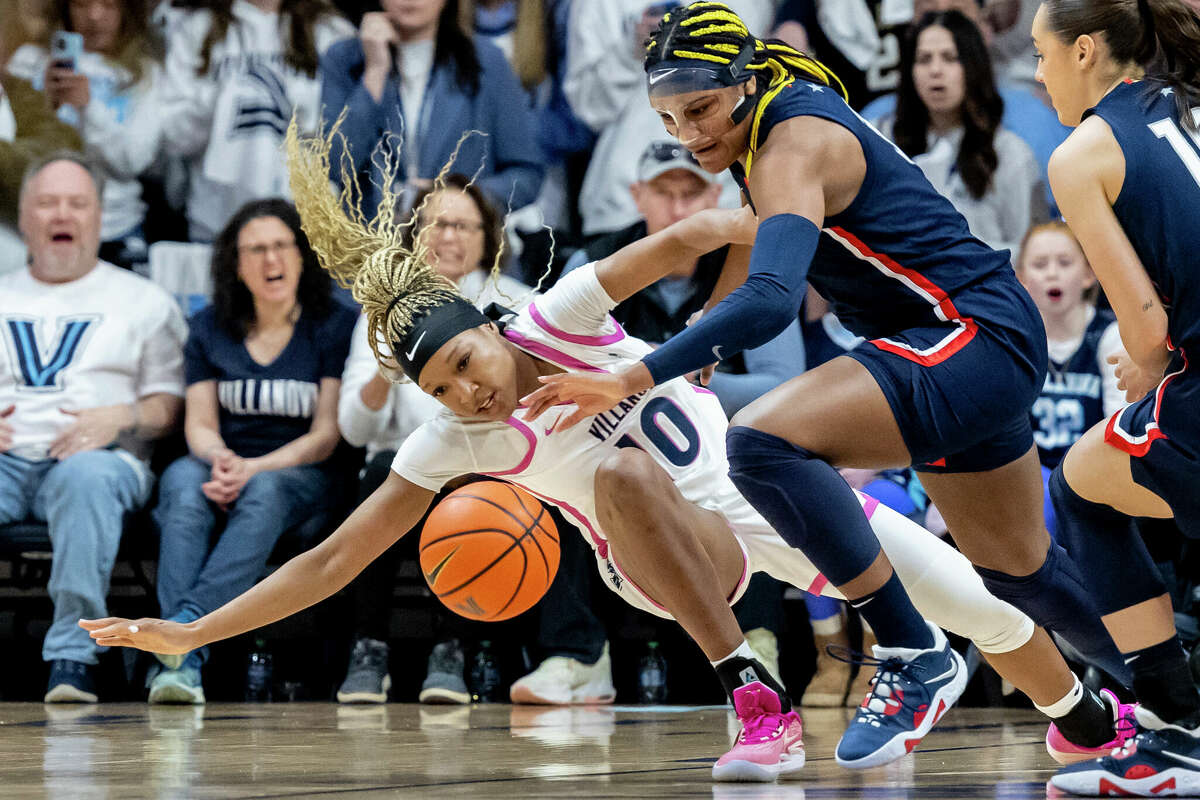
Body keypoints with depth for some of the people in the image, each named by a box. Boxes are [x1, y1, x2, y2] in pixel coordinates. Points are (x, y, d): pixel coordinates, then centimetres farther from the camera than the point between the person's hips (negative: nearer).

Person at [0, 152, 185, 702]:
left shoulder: (142, 301, 20)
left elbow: (169, 405, 12)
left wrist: (120, 419, -9)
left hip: (97, 457, -2)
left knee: (87, 476, -39)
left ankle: (72, 654, -43)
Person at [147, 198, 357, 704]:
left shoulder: (336, 327, 3)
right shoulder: (208, 329, 12)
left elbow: (326, 435, -3)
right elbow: (199, 425, 9)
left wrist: (254, 469, -19)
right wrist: (221, 458, -16)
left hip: (299, 474, -2)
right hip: (222, 464, 2)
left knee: (264, 493, -38)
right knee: (185, 487, -34)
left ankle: (184, 626, -53)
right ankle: (183, 662, -49)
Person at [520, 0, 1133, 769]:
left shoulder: (793, 148, -21)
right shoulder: (789, 108, 8)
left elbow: (771, 302, -37)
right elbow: (761, 238, 29)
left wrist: (634, 378, -42)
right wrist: (709, 329, 22)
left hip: (976, 338, -11)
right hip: (974, 357, 11)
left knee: (764, 441, -29)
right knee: (1019, 569, 24)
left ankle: (915, 654, -21)